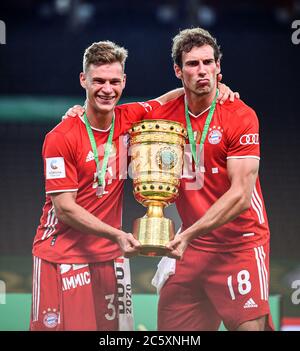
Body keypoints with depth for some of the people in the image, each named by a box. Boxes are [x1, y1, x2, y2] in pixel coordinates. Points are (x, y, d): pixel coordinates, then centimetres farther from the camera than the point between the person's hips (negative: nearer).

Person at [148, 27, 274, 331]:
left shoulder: (240, 116, -10)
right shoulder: (162, 115, 4)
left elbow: (241, 195, -17)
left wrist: (189, 234, -22)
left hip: (241, 244, -4)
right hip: (190, 248, 4)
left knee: (250, 326, -12)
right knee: (169, 329, 2)